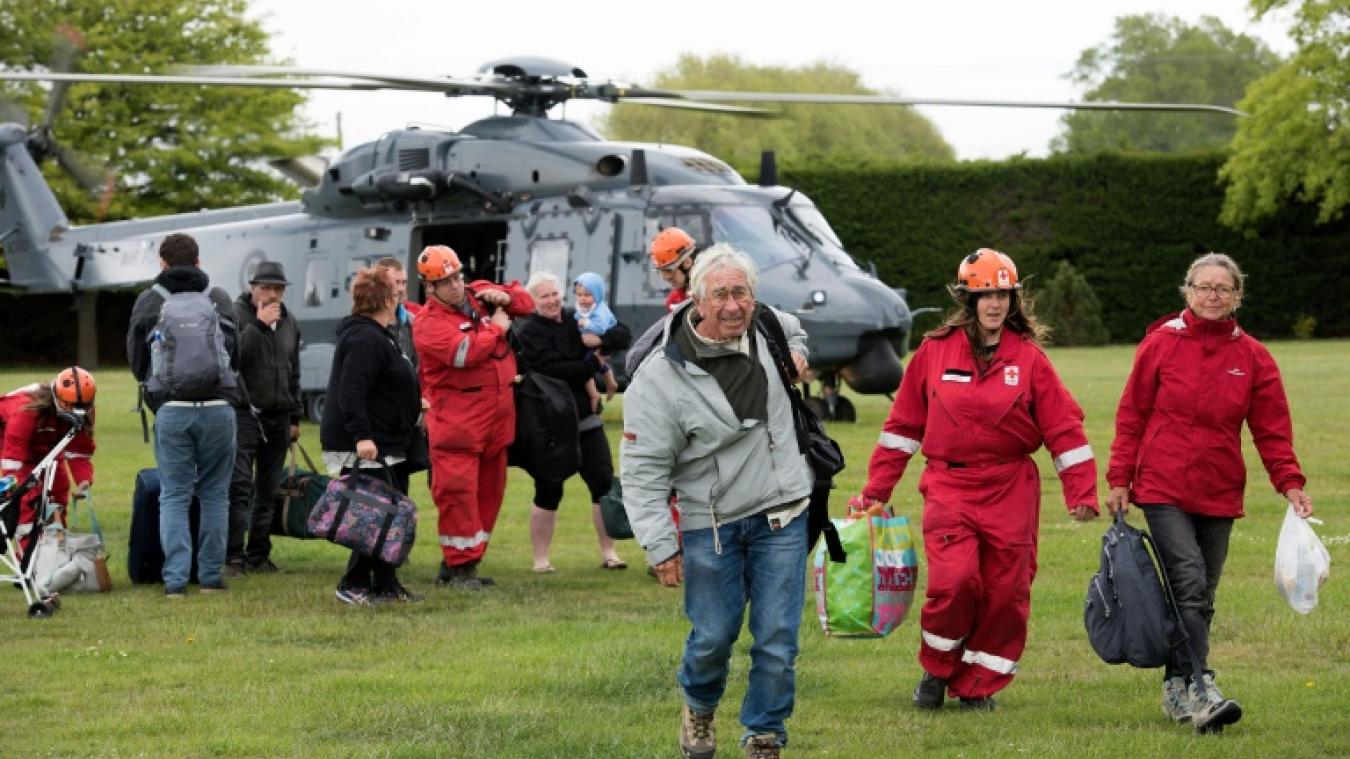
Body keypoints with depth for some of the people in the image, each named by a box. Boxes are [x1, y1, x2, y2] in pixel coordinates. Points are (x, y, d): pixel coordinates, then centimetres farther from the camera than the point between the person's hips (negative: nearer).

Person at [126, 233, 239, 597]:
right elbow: (236, 354, 16)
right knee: (215, 494, 9)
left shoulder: (148, 301, 4)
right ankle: (211, 575, 8)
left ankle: (175, 577, -4)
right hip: (219, 406, 1)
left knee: (174, 496, 4)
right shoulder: (220, 298, 8)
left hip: (171, 408, -1)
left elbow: (136, 359, 10)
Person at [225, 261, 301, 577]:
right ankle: (234, 557, -13)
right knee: (239, 486, -12)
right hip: (244, 412, -6)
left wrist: (295, 417, 20)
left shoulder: (289, 322, 14)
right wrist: (259, 325, -21)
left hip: (278, 417, 6)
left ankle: (259, 555, 14)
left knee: (268, 491, 8)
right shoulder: (236, 314, -5)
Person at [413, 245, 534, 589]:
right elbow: (464, 353, -26)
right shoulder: (429, 322, -11)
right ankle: (459, 566, -7)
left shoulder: (480, 293, 10)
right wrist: (497, 328, -11)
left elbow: (526, 303, 23)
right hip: (457, 416, -7)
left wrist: (506, 297, 0)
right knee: (457, 490, -12)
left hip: (497, 414, 7)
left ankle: (463, 561, 19)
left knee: (489, 490, 11)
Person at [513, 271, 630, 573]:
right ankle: (541, 560, 11)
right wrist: (594, 363, -12)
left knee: (604, 484, 3)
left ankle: (609, 553, 13)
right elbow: (556, 370, -22)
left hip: (585, 420, 5)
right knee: (548, 492, 1)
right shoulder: (528, 332, -10)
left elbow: (623, 334, 1)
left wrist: (601, 340, -19)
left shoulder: (576, 320, 6)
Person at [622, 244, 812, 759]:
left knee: (777, 639, 1)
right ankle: (699, 707, 38)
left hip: (781, 517, 3)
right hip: (709, 522, -3)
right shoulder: (659, 378, -19)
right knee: (713, 635, 5)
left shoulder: (765, 328, -2)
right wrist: (660, 546, -17)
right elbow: (642, 470, -14)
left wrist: (795, 354, 6)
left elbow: (792, 326, 28)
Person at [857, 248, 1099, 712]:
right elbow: (904, 424, 9)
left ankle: (979, 686, 17)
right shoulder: (935, 352, 2)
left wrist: (1081, 493, -5)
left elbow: (1064, 428, 2)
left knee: (1005, 592, 0)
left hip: (1011, 491, 1)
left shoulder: (1028, 358, 2)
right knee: (954, 580, -18)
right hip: (949, 486, -1)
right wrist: (876, 490, 8)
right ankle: (938, 670, 7)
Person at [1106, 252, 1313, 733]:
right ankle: (1200, 692, -24)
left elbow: (1272, 431, 6)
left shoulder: (1253, 358, 5)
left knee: (1201, 598, 8)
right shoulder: (1161, 345, -1)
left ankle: (1176, 690, 20)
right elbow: (1131, 417, 3)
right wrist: (1119, 480, 0)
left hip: (1219, 495, 3)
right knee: (1190, 583, -18)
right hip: (1163, 490, -3)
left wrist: (1290, 484, -7)